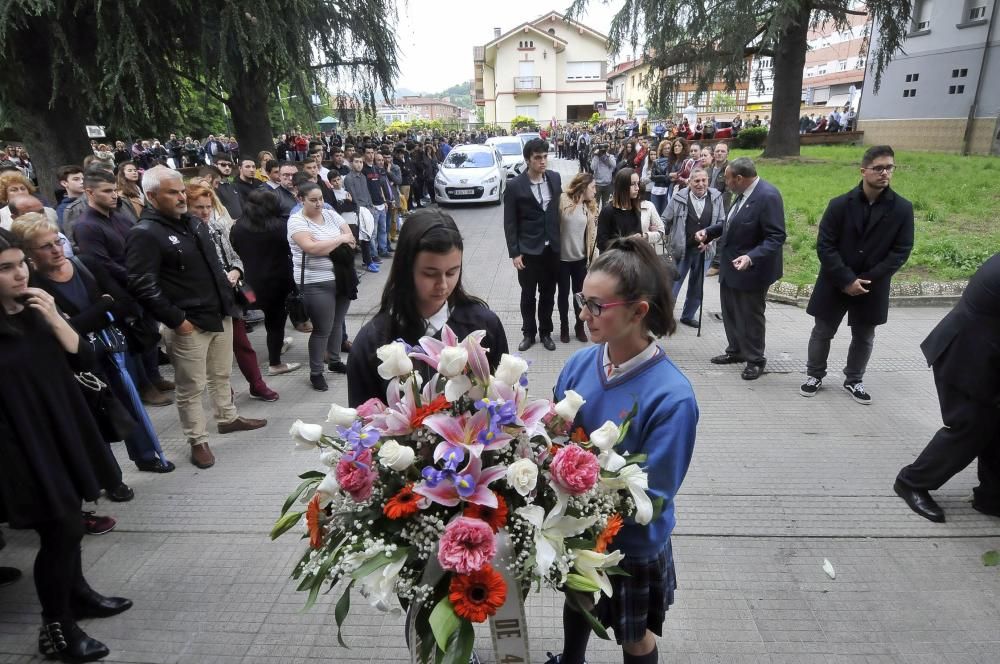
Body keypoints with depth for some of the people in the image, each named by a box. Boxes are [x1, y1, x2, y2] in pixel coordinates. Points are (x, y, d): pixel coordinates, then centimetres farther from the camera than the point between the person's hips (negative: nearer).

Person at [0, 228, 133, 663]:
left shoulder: (36, 310, 4)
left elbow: (84, 360, 0)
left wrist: (54, 318, -13)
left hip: (63, 429, 6)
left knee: (69, 521, 18)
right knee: (60, 529, -1)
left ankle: (77, 593, 38)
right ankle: (56, 627, 17)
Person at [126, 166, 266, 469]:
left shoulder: (192, 223, 12)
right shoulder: (144, 234, -15)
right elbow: (143, 287, -20)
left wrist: (227, 298, 16)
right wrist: (176, 320, -19)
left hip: (219, 314, 8)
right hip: (189, 324, -8)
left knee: (222, 375, 22)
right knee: (191, 387, 4)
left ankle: (228, 418, 40)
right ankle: (198, 441, 18)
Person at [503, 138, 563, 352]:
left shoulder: (555, 178, 1)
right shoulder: (515, 186, -11)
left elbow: (558, 209, 9)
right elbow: (510, 223, -8)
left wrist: (560, 240, 6)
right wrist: (514, 252, -10)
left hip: (552, 248, 3)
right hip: (528, 250, -3)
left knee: (548, 293, 13)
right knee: (528, 294, 10)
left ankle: (545, 332, 30)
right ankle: (529, 332, 27)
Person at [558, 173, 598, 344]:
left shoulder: (590, 207, 6)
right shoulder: (563, 200, -11)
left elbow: (592, 234, 9)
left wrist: (592, 257, 7)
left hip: (580, 258, 4)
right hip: (562, 257, -3)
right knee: (564, 293, 10)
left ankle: (580, 327, 27)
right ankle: (564, 327, 26)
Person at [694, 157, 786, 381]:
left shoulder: (768, 196, -23)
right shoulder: (743, 193, 2)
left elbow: (776, 237, -25)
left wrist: (751, 257, -37)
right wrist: (709, 231, 6)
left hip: (751, 269, -8)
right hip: (731, 266, 8)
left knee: (750, 315, 6)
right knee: (731, 312, 20)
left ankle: (755, 360, 24)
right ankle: (736, 351, 38)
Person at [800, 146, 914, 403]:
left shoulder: (902, 208, -6)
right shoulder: (840, 204, -9)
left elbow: (901, 251, -5)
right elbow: (824, 246, -11)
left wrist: (867, 279, -13)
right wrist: (847, 279, -17)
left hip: (872, 288, 2)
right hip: (835, 284, -1)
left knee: (864, 337, 14)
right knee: (822, 333, 9)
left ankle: (854, 380, 32)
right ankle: (815, 375, 27)